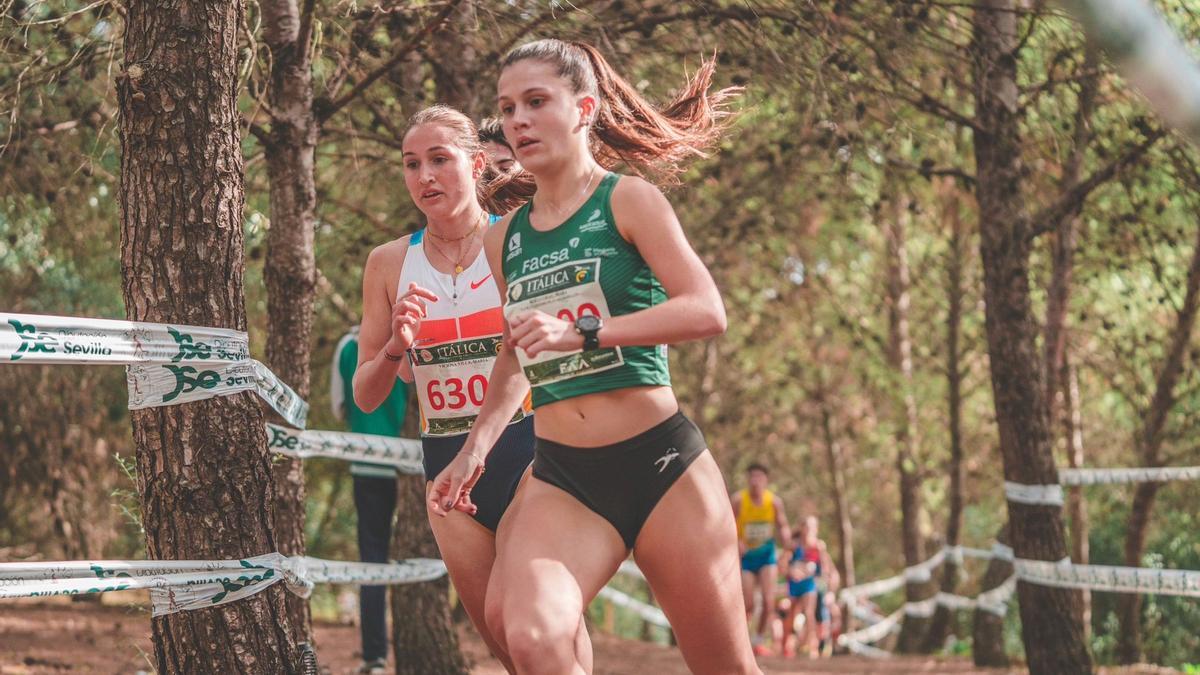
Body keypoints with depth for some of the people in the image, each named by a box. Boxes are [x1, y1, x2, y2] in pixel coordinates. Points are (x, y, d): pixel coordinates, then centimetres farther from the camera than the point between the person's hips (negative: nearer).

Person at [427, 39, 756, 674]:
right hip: (561, 478, 4)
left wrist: (584, 332, -26)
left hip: (659, 462, -3)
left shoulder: (627, 200, -4)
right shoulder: (505, 239, 11)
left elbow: (706, 311, -17)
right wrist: (474, 448, 18)